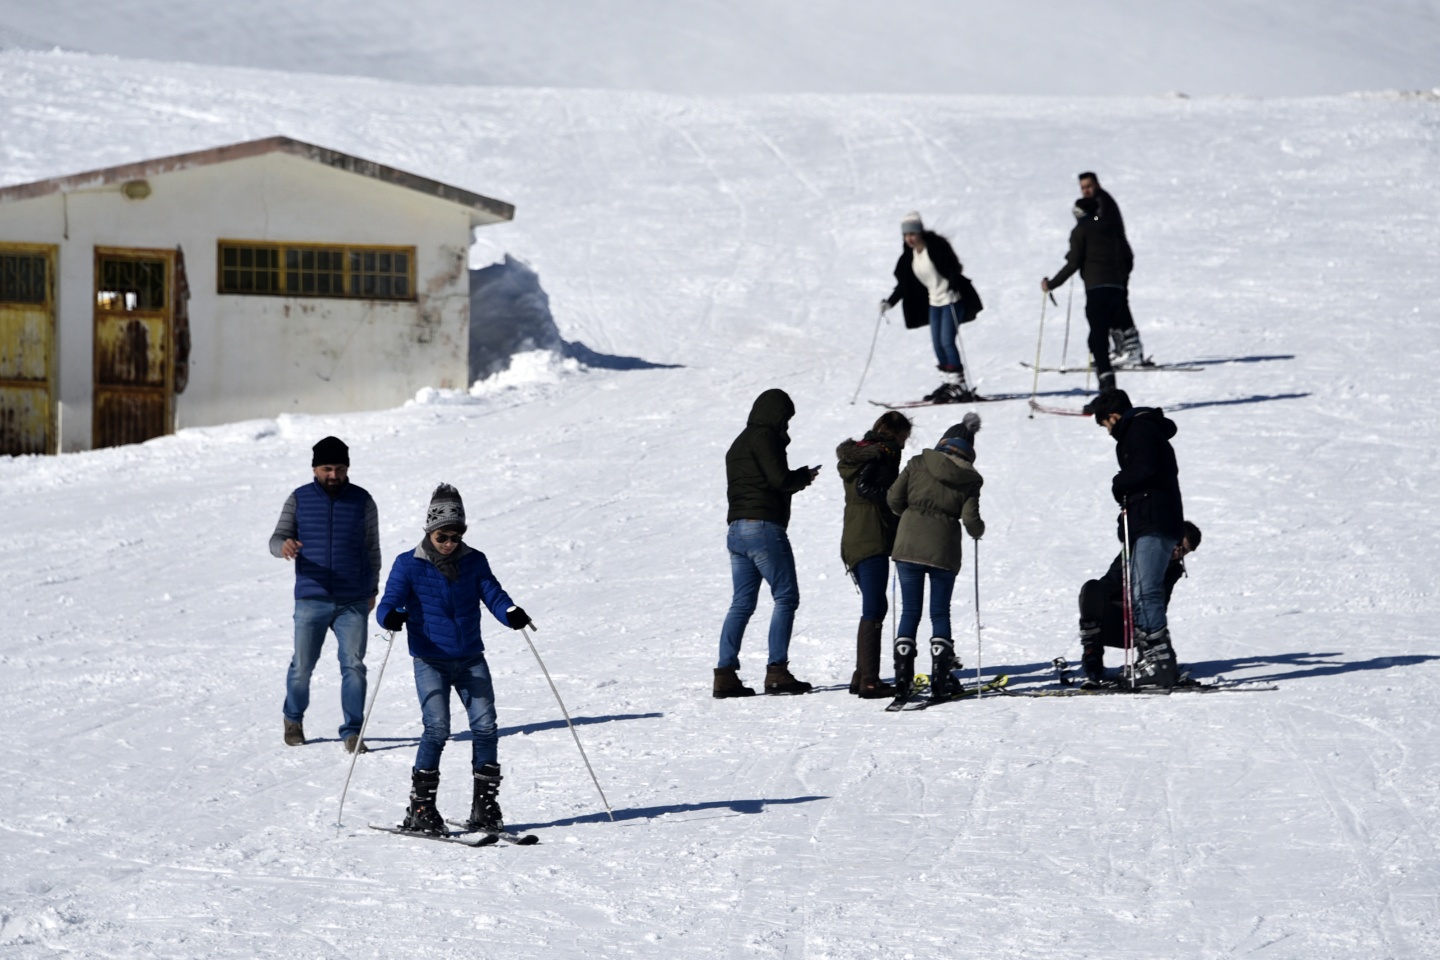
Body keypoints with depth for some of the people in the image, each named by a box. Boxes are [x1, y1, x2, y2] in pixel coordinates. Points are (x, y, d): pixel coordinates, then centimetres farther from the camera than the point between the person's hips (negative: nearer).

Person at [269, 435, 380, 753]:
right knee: (302, 666, 5)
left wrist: (372, 590, 12)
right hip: (311, 599, 0)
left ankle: (352, 732, 1)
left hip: (353, 602, 0)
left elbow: (372, 549, 12)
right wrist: (284, 546, -24)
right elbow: (277, 538, 0)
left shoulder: (362, 501, 5)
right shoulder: (299, 500, 4)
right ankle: (294, 718, 30)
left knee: (353, 666, -6)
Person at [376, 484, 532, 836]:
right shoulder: (408, 565, -2)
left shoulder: (474, 562, 6)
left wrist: (511, 613, -24)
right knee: (437, 729, -15)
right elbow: (388, 604, -9)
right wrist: (391, 616, -34)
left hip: (471, 660, 3)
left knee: (485, 727, -6)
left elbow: (493, 595, -2)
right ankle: (420, 808, -6)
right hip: (431, 661, -3)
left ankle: (485, 806, 5)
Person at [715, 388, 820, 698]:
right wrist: (805, 475, 6)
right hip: (764, 527, -9)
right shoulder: (765, 437, -6)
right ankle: (777, 670, -11)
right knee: (786, 597, -4)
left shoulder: (738, 444, 23)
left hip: (736, 529, 9)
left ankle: (726, 674, -1)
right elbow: (780, 479, -15)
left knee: (742, 603, 7)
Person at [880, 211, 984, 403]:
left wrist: (952, 288, -37)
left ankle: (961, 385, -12)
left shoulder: (936, 247, -18)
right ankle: (950, 383, 14)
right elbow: (904, 283, 12)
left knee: (947, 341, -14)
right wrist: (890, 302, 4)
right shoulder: (909, 255, 4)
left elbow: (953, 269, -21)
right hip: (934, 302, 8)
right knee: (937, 344, 6)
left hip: (951, 300, -8)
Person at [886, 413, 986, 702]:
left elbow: (894, 499, -1)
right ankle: (940, 680, 2)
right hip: (944, 551, -1)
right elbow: (970, 520, -7)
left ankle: (902, 677, 1)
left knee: (910, 612, 7)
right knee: (940, 613, 9)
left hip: (908, 546, 1)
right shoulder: (970, 480, -1)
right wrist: (979, 530, 16)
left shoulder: (918, 464, 0)